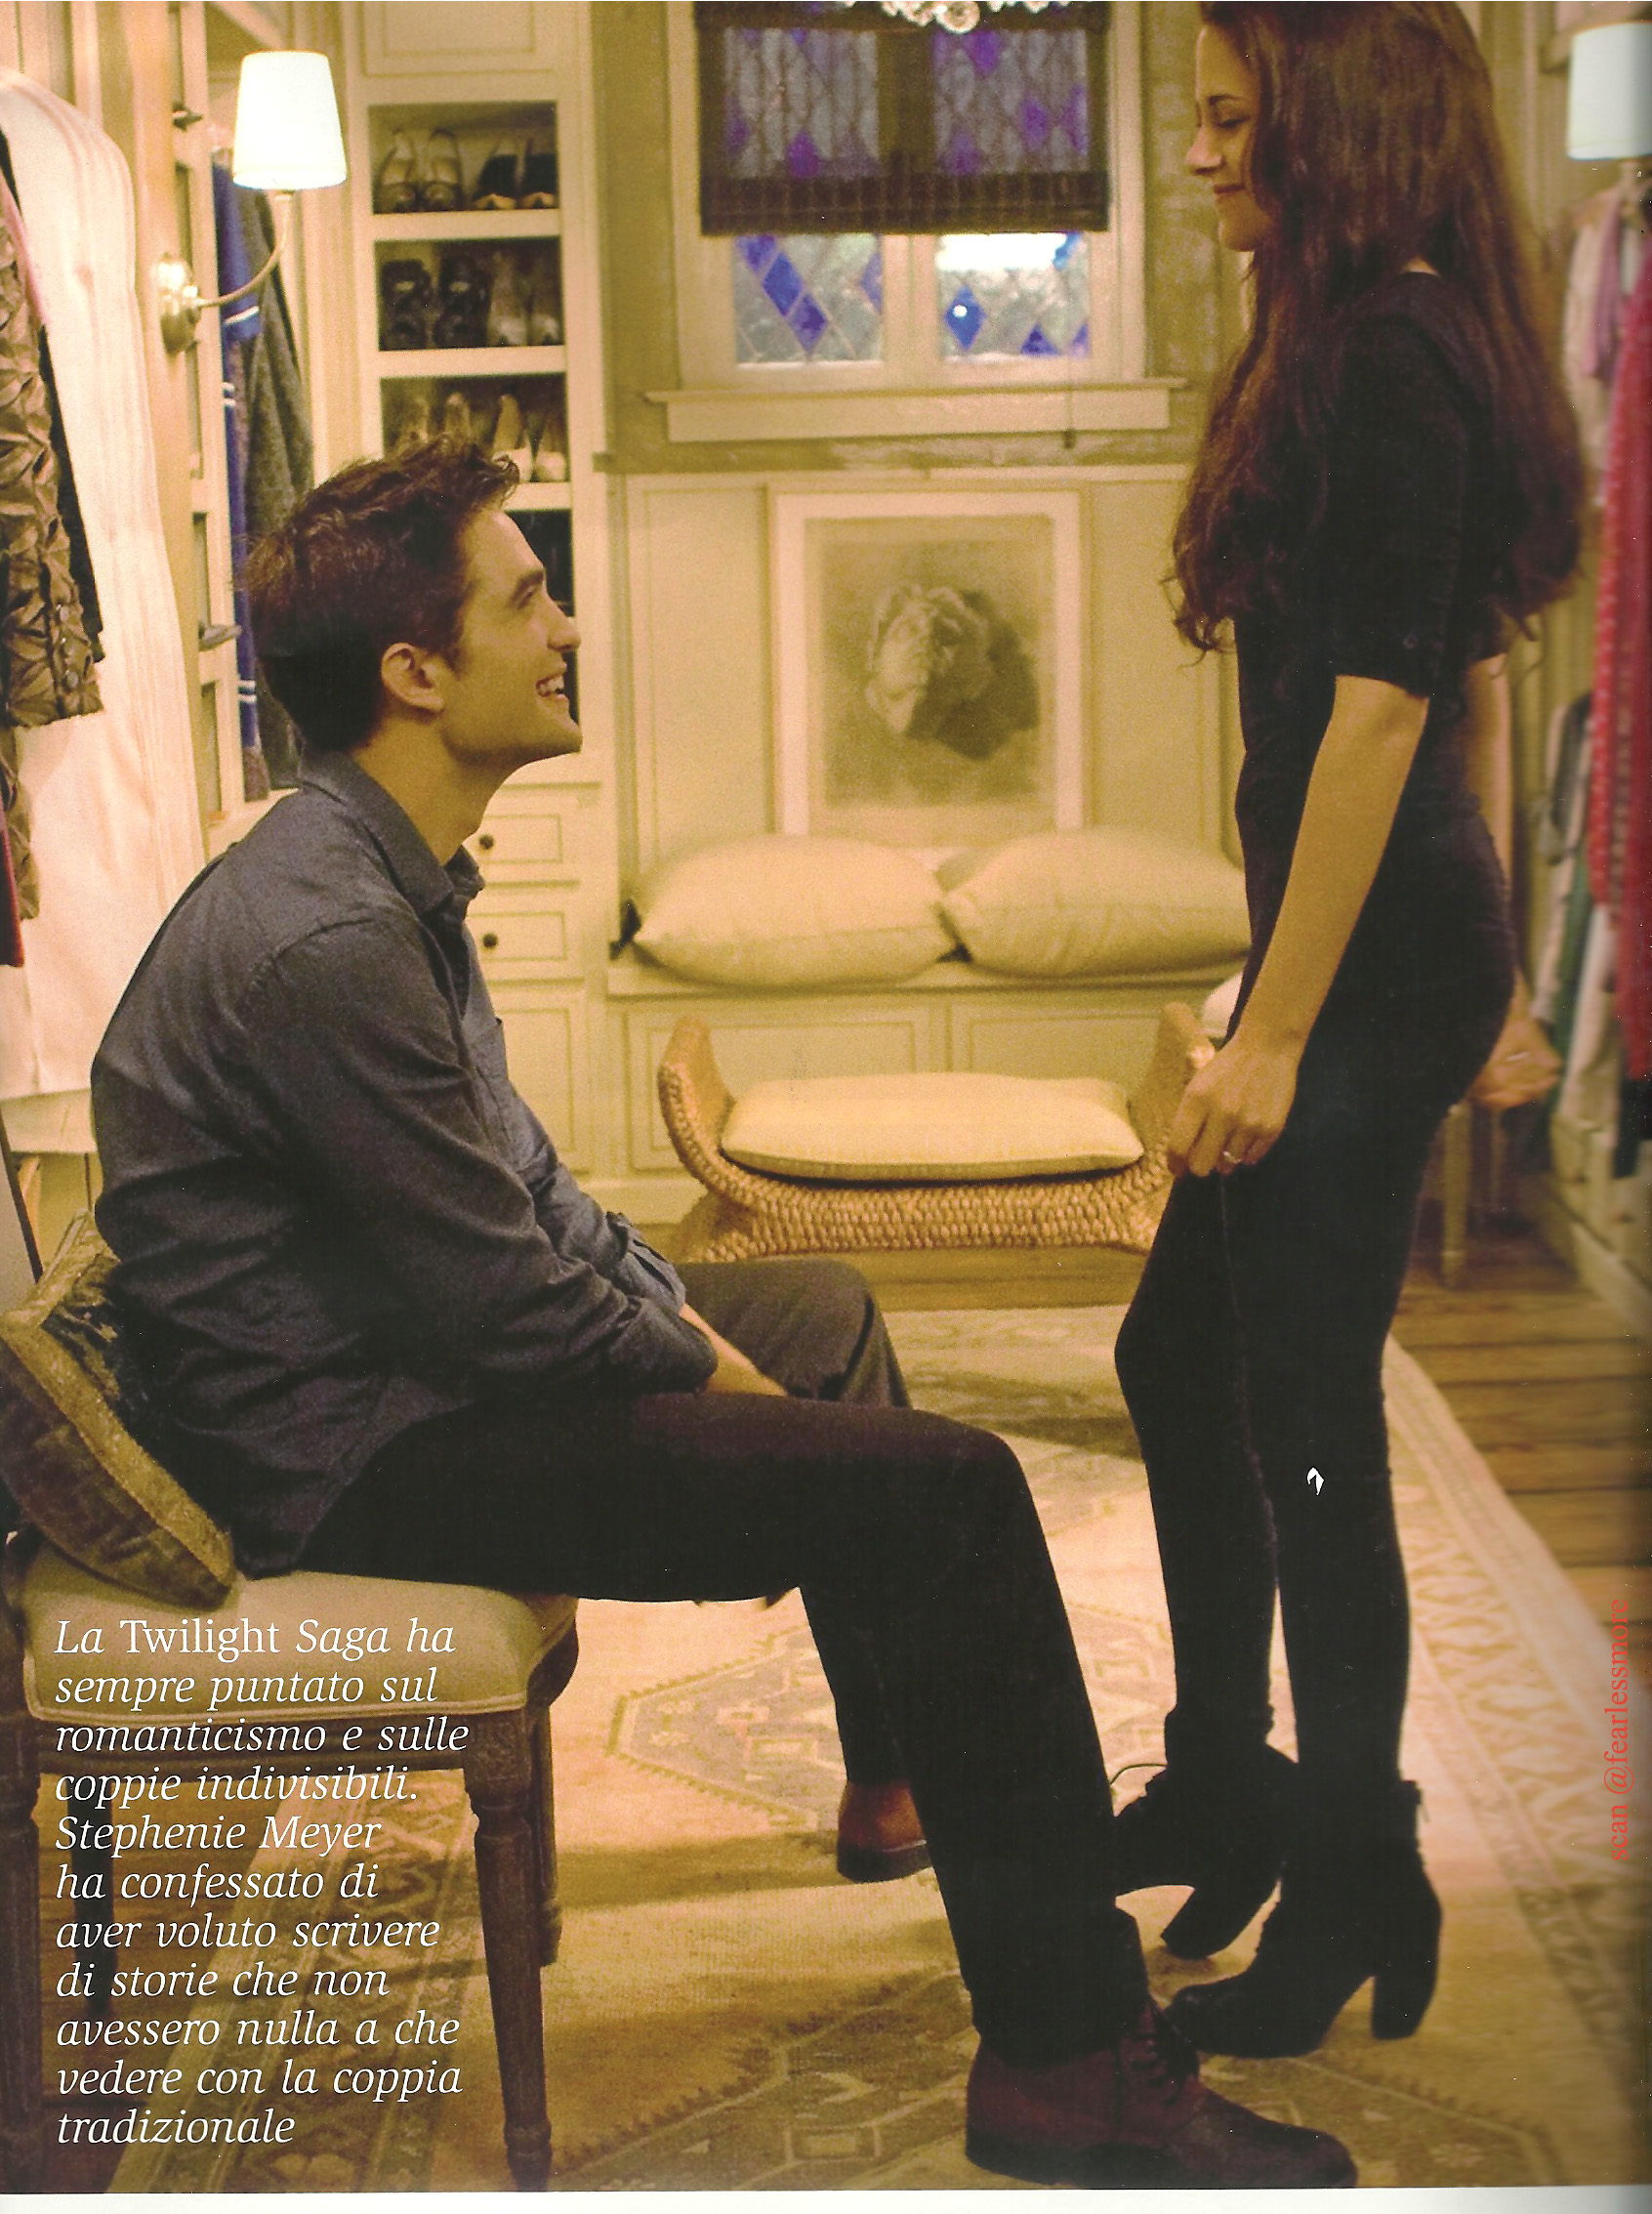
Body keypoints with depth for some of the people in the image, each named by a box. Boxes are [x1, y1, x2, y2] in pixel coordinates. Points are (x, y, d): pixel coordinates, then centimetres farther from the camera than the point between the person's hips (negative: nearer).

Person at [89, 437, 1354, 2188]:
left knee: (825, 1308, 29)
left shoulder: (384, 875, 7)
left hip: (411, 1349, 11)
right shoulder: (320, 939, -27)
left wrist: (679, 1309, 6)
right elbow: (501, 1304, -24)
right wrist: (698, 1367, -7)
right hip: (353, 1450, -11)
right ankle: (1067, 2062, -7)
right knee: (947, 1490, -18)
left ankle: (915, 1780, 42)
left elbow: (517, 1173, 16)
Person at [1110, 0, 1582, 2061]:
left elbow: (1380, 707, -21)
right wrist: (1486, 979, 21)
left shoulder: (1384, 358, -15)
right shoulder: (1405, 342, 16)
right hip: (1402, 950, 11)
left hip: (1370, 965, -11)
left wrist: (1276, 1034, -20)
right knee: (1179, 1357, 18)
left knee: (1307, 1424, 0)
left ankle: (1356, 1893, 16)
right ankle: (1225, 1792, 34)